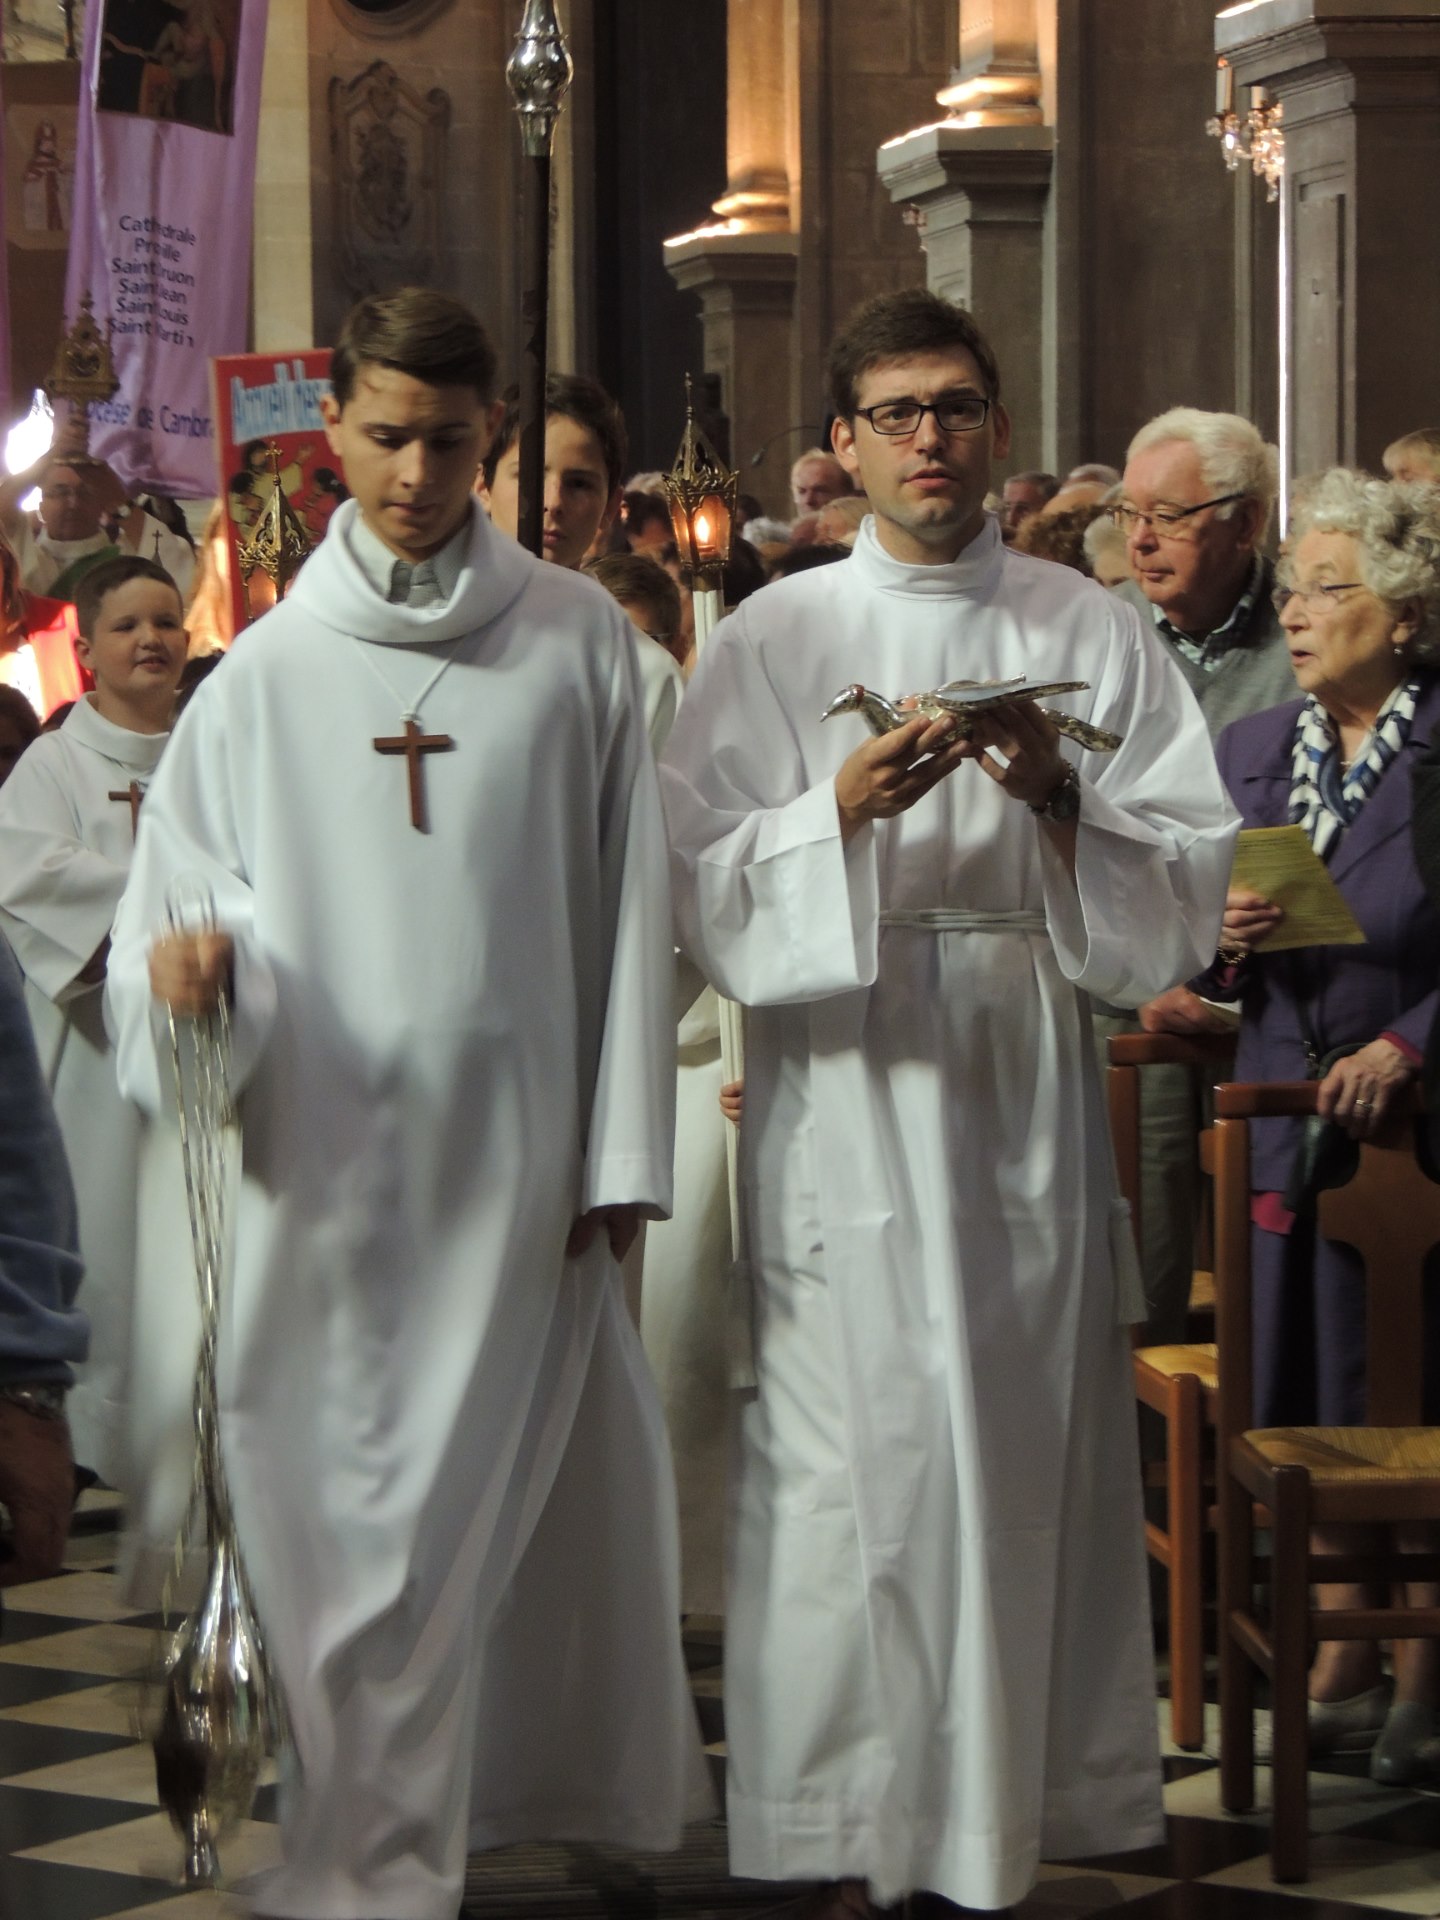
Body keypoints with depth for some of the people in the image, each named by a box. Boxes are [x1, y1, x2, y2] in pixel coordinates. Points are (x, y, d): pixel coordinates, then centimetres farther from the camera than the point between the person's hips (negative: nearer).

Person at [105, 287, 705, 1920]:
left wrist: (619, 1154, -1)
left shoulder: (577, 642, 4)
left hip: (515, 1155, -1)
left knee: (456, 1517, -2)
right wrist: (189, 965, -19)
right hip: (326, 1154, 1)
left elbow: (629, 909, 3)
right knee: (329, 1509, 2)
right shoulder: (271, 670, 6)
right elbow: (176, 895, 6)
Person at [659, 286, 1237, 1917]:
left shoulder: (1091, 635, 9)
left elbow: (1188, 880, 4)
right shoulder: (772, 641, 6)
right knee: (858, 1455, -5)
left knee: (1028, 1453, 1)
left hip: (1024, 1091, 2)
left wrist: (1058, 801, -13)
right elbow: (706, 887, -1)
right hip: (843, 1094, -1)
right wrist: (844, 807, -16)